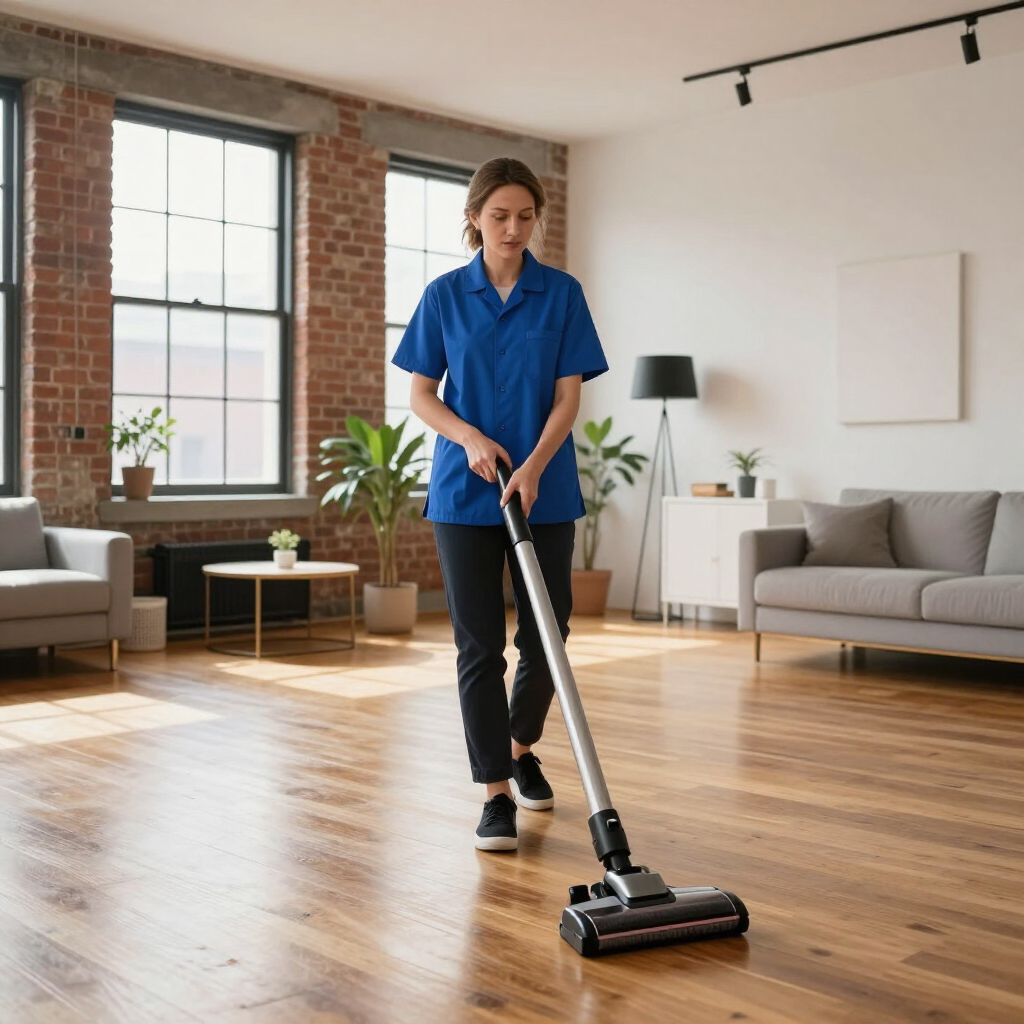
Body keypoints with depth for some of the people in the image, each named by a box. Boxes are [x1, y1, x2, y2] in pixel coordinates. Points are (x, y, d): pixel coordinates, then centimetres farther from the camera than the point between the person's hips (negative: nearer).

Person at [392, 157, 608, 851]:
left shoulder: (562, 293, 1)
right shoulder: (444, 296, 3)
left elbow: (568, 397, -4)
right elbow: (421, 395, 3)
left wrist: (532, 467, -19)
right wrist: (472, 437, -15)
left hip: (545, 492, 1)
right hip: (464, 493, 0)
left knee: (546, 635, 5)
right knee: (480, 643, -1)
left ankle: (520, 747, 32)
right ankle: (497, 793, 7)